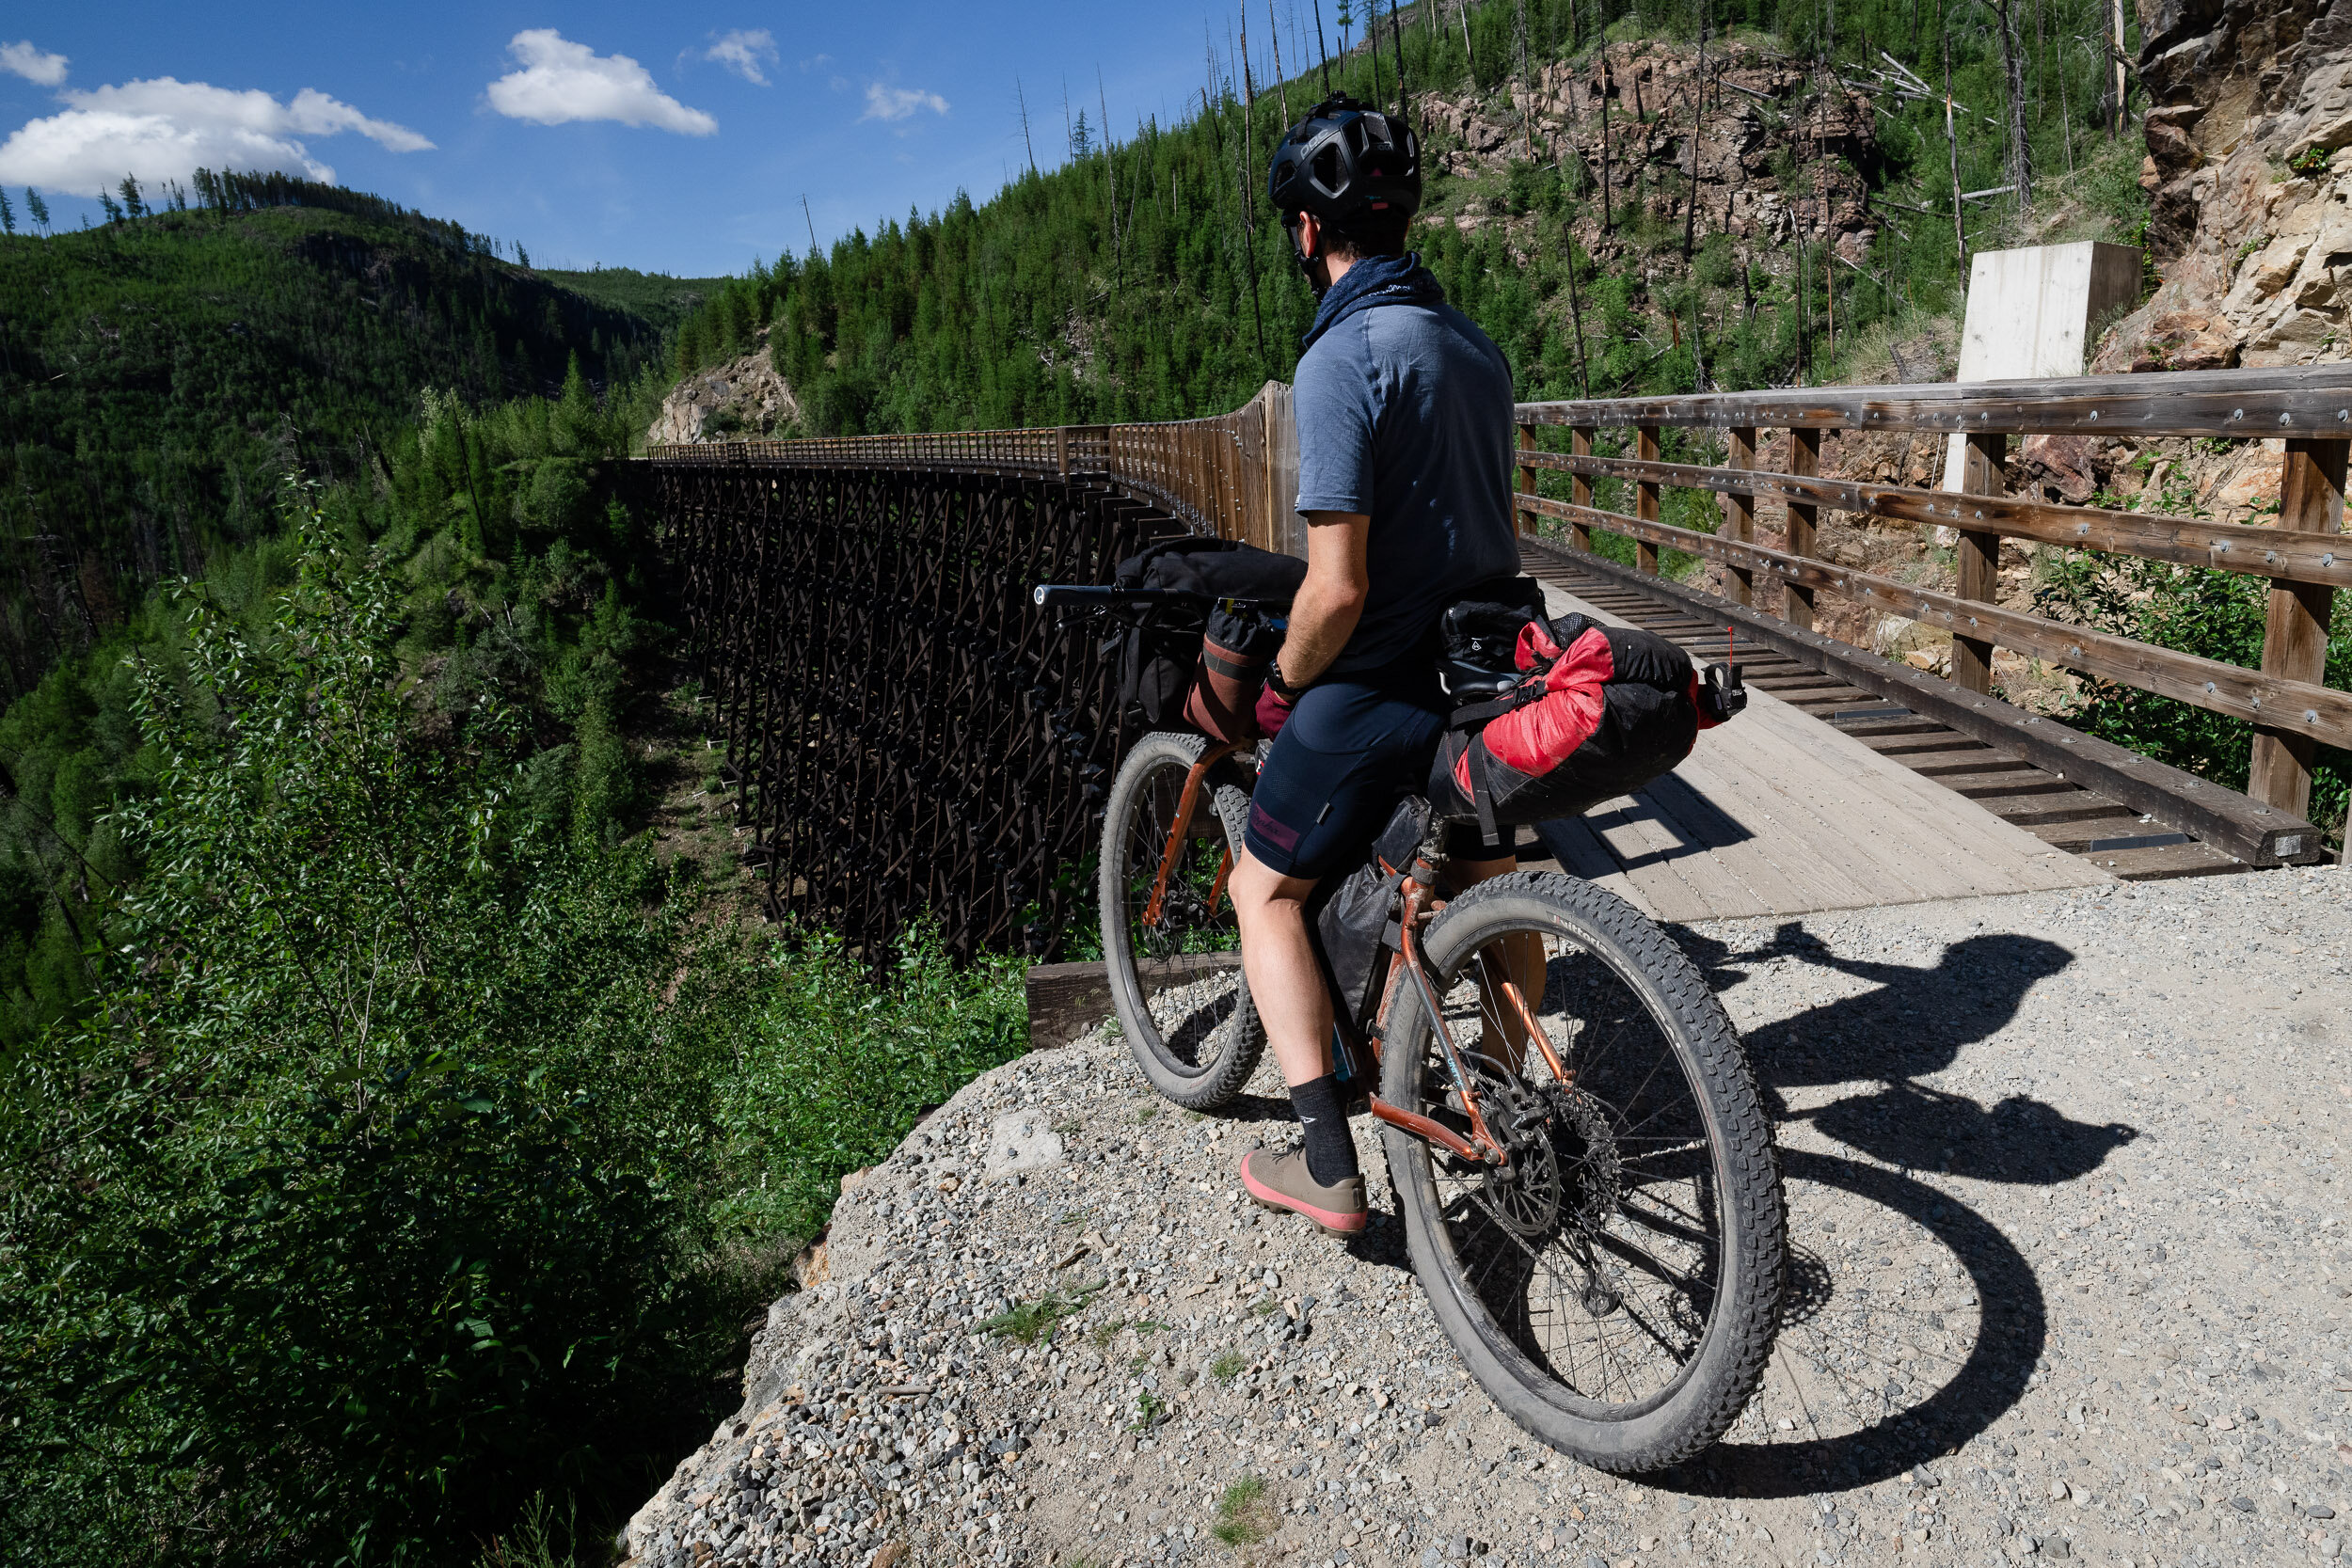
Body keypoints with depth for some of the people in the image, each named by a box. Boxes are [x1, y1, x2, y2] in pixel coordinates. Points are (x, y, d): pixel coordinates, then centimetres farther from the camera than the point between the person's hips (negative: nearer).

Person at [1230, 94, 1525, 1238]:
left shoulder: (1341, 359, -19)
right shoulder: (1475, 345, 8)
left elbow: (1337, 589, -23)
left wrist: (1281, 686, -7)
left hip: (1380, 690, -8)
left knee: (1267, 891, 9)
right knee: (1488, 887, 24)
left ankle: (1327, 1164, 6)